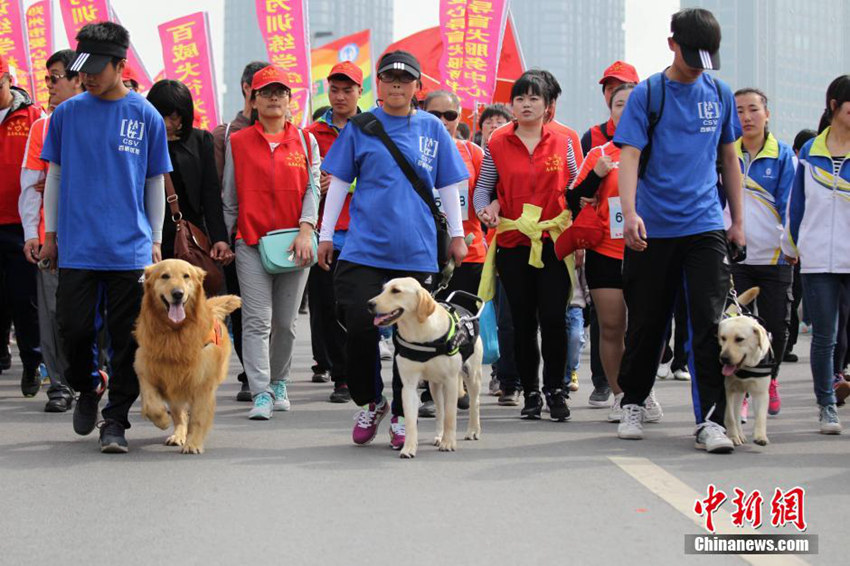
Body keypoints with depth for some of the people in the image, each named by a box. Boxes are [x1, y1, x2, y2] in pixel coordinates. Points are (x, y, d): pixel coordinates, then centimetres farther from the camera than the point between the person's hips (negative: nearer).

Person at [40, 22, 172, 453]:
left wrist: (155, 240, 9)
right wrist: (51, 233, 10)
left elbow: (156, 183, 10)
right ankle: (85, 392, 26)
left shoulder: (146, 117, 3)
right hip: (76, 246, 1)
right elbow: (55, 175, 12)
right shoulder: (67, 113, 5)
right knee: (74, 328, -1)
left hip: (129, 249, -1)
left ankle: (115, 421, 9)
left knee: (128, 340, 0)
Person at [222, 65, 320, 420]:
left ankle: (279, 382, 27)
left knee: (285, 321, 8)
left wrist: (306, 230, -10)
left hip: (294, 242, 1)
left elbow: (312, 188, 3)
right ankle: (261, 394, -14)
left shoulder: (304, 141, 9)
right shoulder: (237, 142, 7)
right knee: (257, 320, -10)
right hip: (251, 242, -1)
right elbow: (230, 197, 10)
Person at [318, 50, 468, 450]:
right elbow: (338, 182, 9)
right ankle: (370, 403, 13)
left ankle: (402, 415, 17)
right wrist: (326, 234, 7)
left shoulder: (432, 129, 7)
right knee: (360, 327, -9)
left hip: (416, 251, 1)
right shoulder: (360, 127, 5)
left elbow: (448, 186, 13)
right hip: (364, 248, -1)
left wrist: (457, 235, 11)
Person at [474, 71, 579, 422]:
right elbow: (483, 186, 11)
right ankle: (530, 393, 15)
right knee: (523, 321, 6)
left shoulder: (562, 143, 6)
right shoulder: (497, 143, 5)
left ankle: (555, 390, 4)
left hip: (554, 241, -1)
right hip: (513, 243, 1)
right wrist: (486, 208, -10)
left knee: (554, 318, -7)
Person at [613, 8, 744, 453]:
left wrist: (738, 220, 14)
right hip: (653, 229, -2)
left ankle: (710, 420, -7)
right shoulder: (647, 94, -3)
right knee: (647, 324, 9)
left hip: (705, 226, 2)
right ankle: (633, 404, 28)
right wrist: (630, 212, -26)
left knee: (710, 323, -8)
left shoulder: (720, 95, 8)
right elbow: (629, 156, -11)